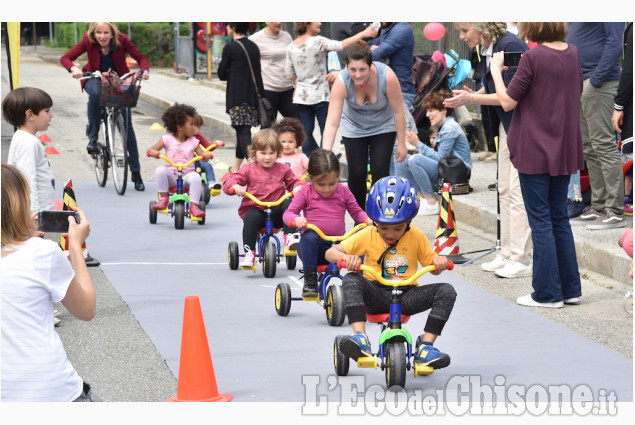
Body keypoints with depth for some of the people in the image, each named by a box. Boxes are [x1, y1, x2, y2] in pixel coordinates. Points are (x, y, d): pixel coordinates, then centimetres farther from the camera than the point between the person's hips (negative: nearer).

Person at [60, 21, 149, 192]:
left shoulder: (122, 40, -19)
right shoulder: (88, 41, -18)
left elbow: (141, 57, -13)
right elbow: (65, 58, -18)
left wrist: (145, 71, -34)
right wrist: (74, 69, -39)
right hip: (95, 78, 0)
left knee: (127, 126, -7)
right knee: (95, 93, -39)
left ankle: (136, 172, 1)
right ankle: (92, 137, -22)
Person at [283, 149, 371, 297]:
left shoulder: (343, 191, 8)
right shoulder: (305, 192, 2)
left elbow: (356, 211, 15)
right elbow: (288, 213, -1)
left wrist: (366, 219, -8)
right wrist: (296, 219, -26)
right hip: (314, 246, -1)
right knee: (310, 236, -37)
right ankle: (309, 280, -26)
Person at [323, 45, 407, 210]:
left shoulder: (387, 77, -34)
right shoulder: (341, 82, -33)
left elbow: (398, 112, -20)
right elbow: (331, 123, -35)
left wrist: (402, 144, -12)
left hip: (383, 127, 0)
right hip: (354, 127, 0)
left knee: (380, 170, -11)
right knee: (356, 172, -6)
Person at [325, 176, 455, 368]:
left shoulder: (417, 237, 2)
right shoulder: (367, 236, -1)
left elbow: (430, 262, 8)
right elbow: (330, 252, -2)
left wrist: (439, 262, -17)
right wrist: (346, 258, -25)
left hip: (406, 296, 1)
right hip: (376, 294, -1)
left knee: (446, 291, -21)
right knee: (350, 280, -31)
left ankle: (425, 349, -23)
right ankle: (361, 339, -43)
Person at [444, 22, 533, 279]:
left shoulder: (509, 46, -21)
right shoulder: (485, 50, 6)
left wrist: (471, 99, -21)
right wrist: (470, 95, -5)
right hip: (507, 124, 10)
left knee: (518, 190, -8)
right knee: (504, 189, 11)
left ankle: (521, 260, -4)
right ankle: (507, 253, 19)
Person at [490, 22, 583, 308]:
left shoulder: (533, 57, -16)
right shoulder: (573, 53, 4)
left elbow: (508, 102, -12)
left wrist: (496, 70, 1)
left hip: (536, 151, -6)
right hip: (565, 148, 6)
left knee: (540, 220, 1)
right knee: (559, 217, 16)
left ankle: (548, 293, 4)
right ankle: (570, 289, 19)